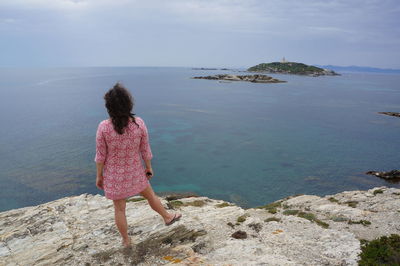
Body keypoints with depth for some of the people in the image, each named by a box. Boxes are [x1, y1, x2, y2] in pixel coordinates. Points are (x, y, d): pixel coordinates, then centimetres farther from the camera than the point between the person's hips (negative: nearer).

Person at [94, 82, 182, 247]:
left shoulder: (103, 127, -25)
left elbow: (100, 156, -14)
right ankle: (167, 217, 50)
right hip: (135, 172, 1)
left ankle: (126, 240, 38)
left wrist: (99, 176, 2)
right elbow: (145, 150, -9)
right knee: (150, 195, 26)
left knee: (119, 209, 19)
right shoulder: (139, 123, -21)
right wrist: (149, 167, 8)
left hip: (114, 175, -1)